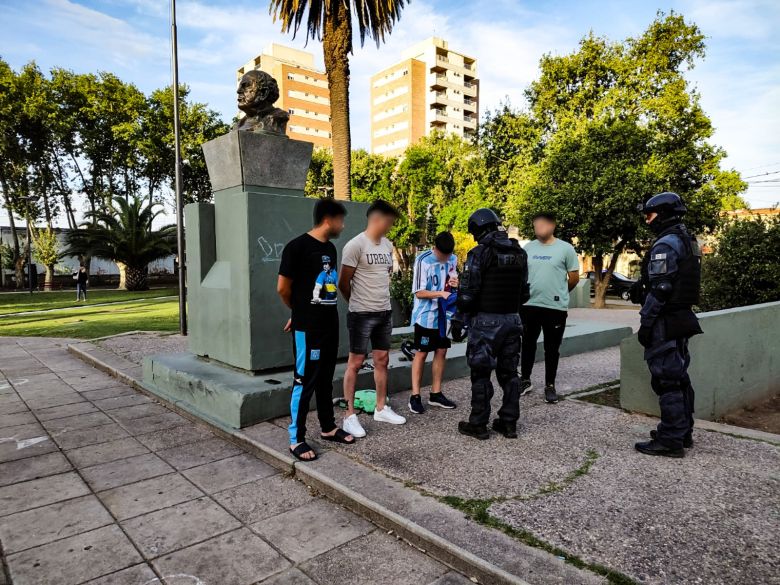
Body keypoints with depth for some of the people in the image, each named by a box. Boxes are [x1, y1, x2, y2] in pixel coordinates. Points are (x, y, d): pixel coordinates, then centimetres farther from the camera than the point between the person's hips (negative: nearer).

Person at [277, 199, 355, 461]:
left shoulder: (331, 248, 11)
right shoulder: (297, 246, -14)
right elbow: (283, 288, -11)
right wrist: (301, 311, 5)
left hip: (330, 324, 8)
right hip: (307, 328, -8)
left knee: (325, 379, 17)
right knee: (305, 382, -1)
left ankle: (328, 428, 30)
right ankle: (296, 439, 11)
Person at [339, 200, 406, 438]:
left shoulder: (388, 245, 9)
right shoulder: (356, 245, -14)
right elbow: (343, 283, -10)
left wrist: (381, 299, 15)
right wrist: (359, 302, 4)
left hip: (385, 312, 7)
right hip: (362, 314, -7)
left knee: (382, 360, 14)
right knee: (355, 362, 0)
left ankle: (381, 408, 27)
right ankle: (350, 415, 9)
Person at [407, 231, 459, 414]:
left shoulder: (453, 259, 3)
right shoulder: (423, 261, -13)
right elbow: (419, 292, -14)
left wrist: (454, 283, -9)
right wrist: (441, 293, -26)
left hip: (444, 314, 6)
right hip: (426, 316, -6)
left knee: (441, 351, 10)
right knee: (421, 353, 1)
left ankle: (436, 394, 21)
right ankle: (415, 396, 9)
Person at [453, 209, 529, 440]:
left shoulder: (480, 253, -13)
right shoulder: (520, 254, 9)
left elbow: (467, 292, -15)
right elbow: (524, 291, 13)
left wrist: (458, 321, -7)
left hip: (485, 322, -6)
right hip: (512, 320, 6)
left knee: (481, 374, 3)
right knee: (509, 373, 13)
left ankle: (478, 424, 10)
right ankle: (509, 423, 19)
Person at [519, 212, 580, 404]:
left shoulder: (565, 248, -4)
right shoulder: (528, 247, 6)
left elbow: (574, 277, 1)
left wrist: (559, 294, 11)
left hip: (556, 307, -3)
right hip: (529, 305, 3)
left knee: (552, 348, 7)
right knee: (528, 345, 13)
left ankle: (550, 386, 20)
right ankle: (525, 381, 28)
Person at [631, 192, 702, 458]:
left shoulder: (665, 245, -16)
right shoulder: (688, 241, 16)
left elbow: (659, 290, -21)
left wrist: (645, 323, -17)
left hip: (665, 323, -10)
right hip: (682, 317, 10)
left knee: (666, 379, -5)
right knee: (679, 376, 16)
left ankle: (670, 440, 1)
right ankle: (683, 432, 26)